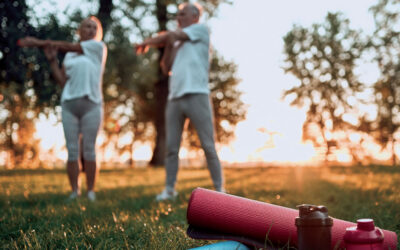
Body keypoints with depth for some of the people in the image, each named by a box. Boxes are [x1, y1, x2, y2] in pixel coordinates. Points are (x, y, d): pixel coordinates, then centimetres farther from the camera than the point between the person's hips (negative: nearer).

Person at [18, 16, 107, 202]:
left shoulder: (99, 47, 9)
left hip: (91, 104, -3)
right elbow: (63, 82, 12)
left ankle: (91, 192, 0)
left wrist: (40, 42, 8)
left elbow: (68, 46, 4)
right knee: (72, 150, -2)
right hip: (69, 103, 3)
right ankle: (74, 191, 2)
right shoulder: (69, 56, 20)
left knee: (89, 149, -5)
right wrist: (52, 59, 2)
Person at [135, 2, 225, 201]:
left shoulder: (201, 29, 9)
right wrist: (169, 46, 6)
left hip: (196, 95, -6)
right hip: (175, 98, 6)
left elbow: (171, 35, 1)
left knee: (208, 146, -3)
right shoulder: (178, 42, 25)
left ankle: (219, 189, 3)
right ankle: (169, 189, 8)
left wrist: (146, 43, 13)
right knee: (171, 147, 2)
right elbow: (166, 69, 16)